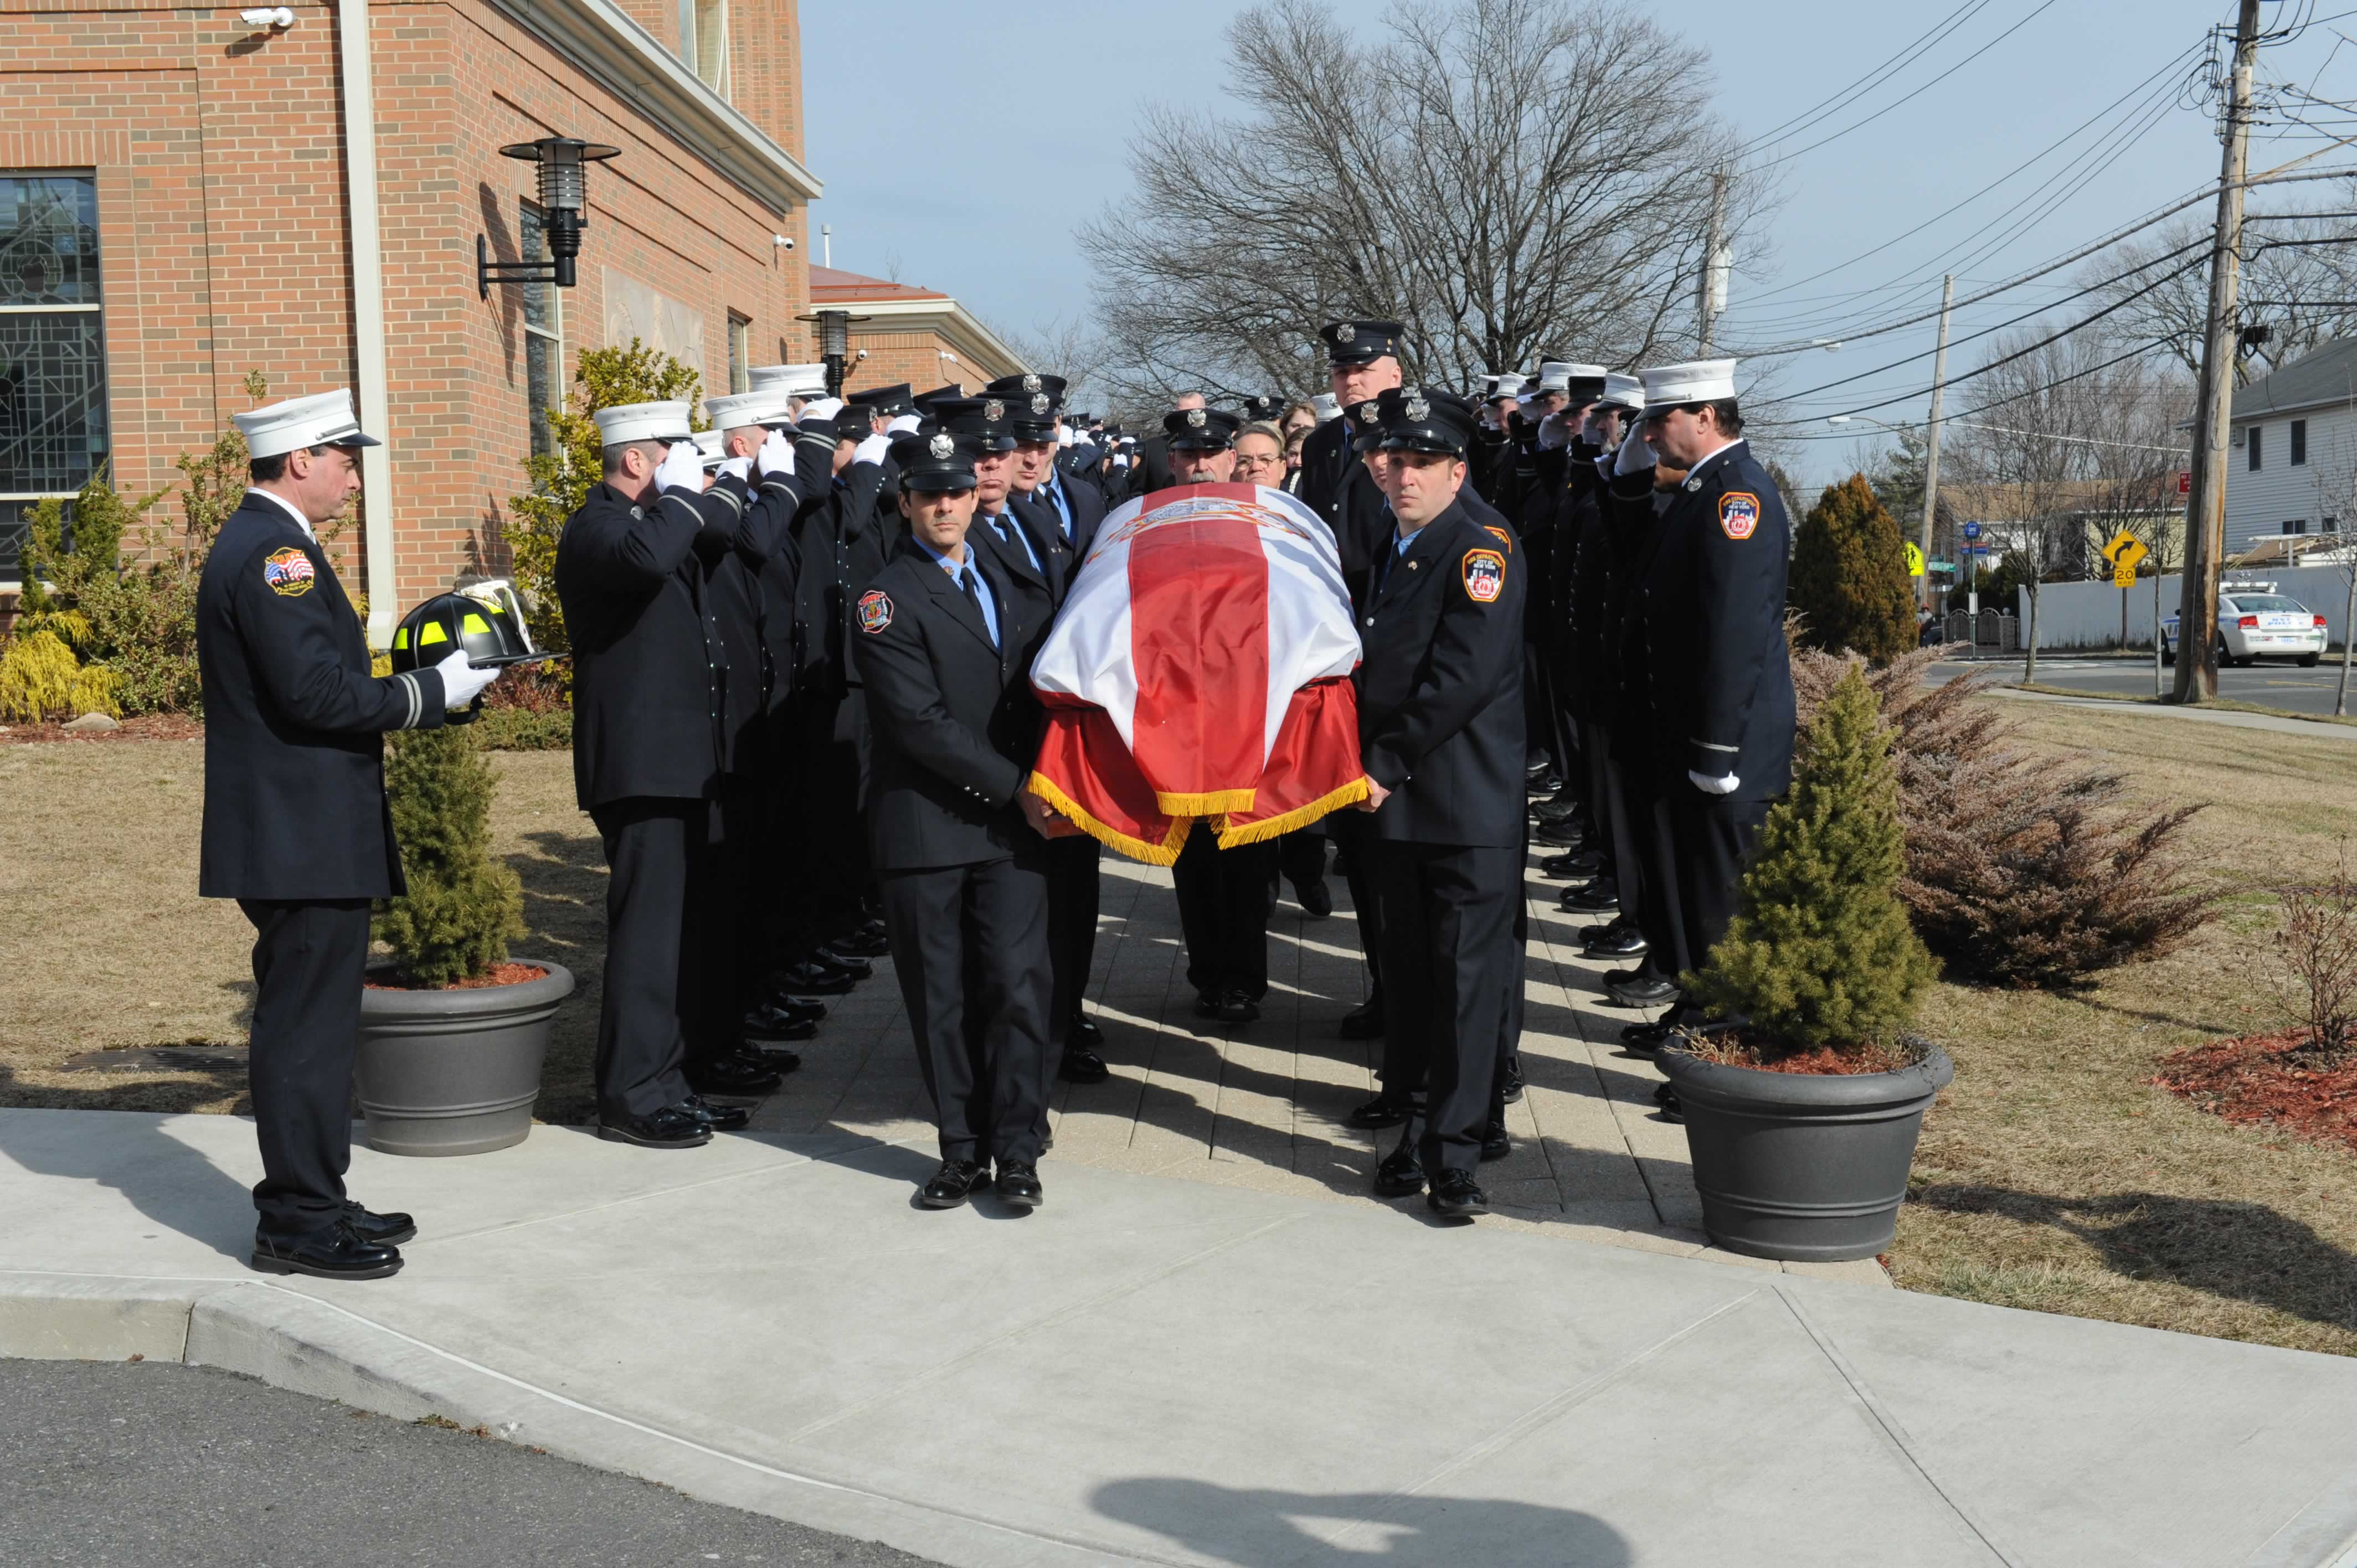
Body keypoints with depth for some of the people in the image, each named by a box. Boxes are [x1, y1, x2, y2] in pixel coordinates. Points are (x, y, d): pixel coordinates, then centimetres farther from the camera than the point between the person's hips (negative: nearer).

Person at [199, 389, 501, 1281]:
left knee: (314, 1023, 16)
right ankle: (298, 1223, 5)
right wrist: (433, 692, -15)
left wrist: (416, 681, 10)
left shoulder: (258, 544, 17)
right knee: (305, 1026, -4)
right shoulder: (275, 552, -16)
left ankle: (313, 1202, 26)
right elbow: (318, 692, -24)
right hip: (302, 839, -11)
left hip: (303, 834, 11)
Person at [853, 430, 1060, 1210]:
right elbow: (921, 721, -13)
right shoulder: (887, 598, -5)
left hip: (1012, 820, 4)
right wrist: (1011, 787, -14)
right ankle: (964, 1150, 16)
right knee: (941, 997, 4)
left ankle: (1018, 1151, 7)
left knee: (1017, 984, -2)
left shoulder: (1005, 583, 15)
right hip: (926, 823, -4)